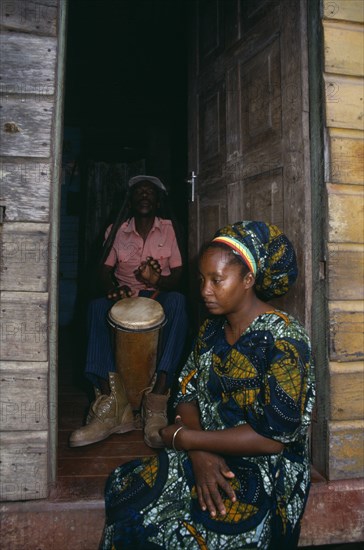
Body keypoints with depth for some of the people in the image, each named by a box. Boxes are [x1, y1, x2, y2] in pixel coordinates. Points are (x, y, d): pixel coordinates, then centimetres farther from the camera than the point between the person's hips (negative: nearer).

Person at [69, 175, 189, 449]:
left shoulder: (169, 229, 5)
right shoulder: (116, 230, 10)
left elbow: (177, 275, -2)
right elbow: (105, 270, 3)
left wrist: (158, 281, -25)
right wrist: (113, 290, -21)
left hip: (159, 296, -1)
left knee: (178, 301, -36)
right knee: (97, 306, -32)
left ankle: (157, 404, -42)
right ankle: (110, 403, -38)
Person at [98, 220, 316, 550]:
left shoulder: (283, 339, -16)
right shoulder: (212, 329, 7)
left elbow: (274, 437, -20)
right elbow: (186, 395, 5)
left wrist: (184, 438, -15)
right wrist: (200, 453, -16)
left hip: (265, 475, -6)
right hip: (210, 458, 6)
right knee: (125, 492, -14)